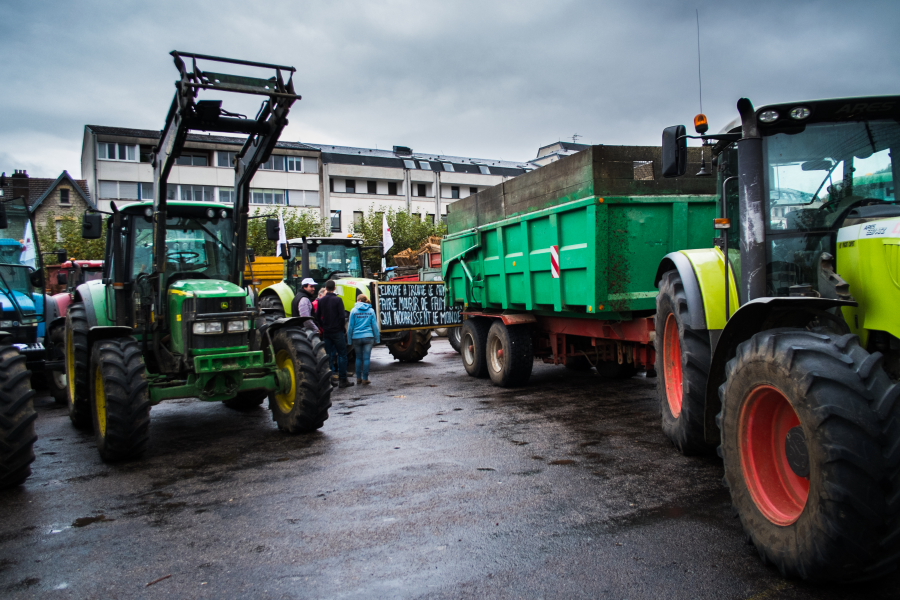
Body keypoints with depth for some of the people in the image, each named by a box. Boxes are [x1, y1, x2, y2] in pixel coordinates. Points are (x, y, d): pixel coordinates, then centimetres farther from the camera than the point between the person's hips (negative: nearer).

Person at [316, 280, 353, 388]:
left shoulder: (321, 301, 4)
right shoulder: (338, 300, -11)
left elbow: (318, 316, 8)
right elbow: (342, 316, -14)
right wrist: (342, 327, 2)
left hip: (326, 332, 5)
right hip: (337, 331, -5)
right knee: (342, 355, 0)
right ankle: (342, 380, -2)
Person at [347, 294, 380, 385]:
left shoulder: (354, 311, -1)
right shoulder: (371, 311, 2)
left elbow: (350, 326, 1)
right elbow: (375, 326, 3)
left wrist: (349, 340, 8)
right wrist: (377, 339, 10)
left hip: (357, 337, 0)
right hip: (368, 337, 0)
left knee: (358, 358, 13)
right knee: (366, 358, 2)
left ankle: (358, 378, 17)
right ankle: (365, 379, 3)